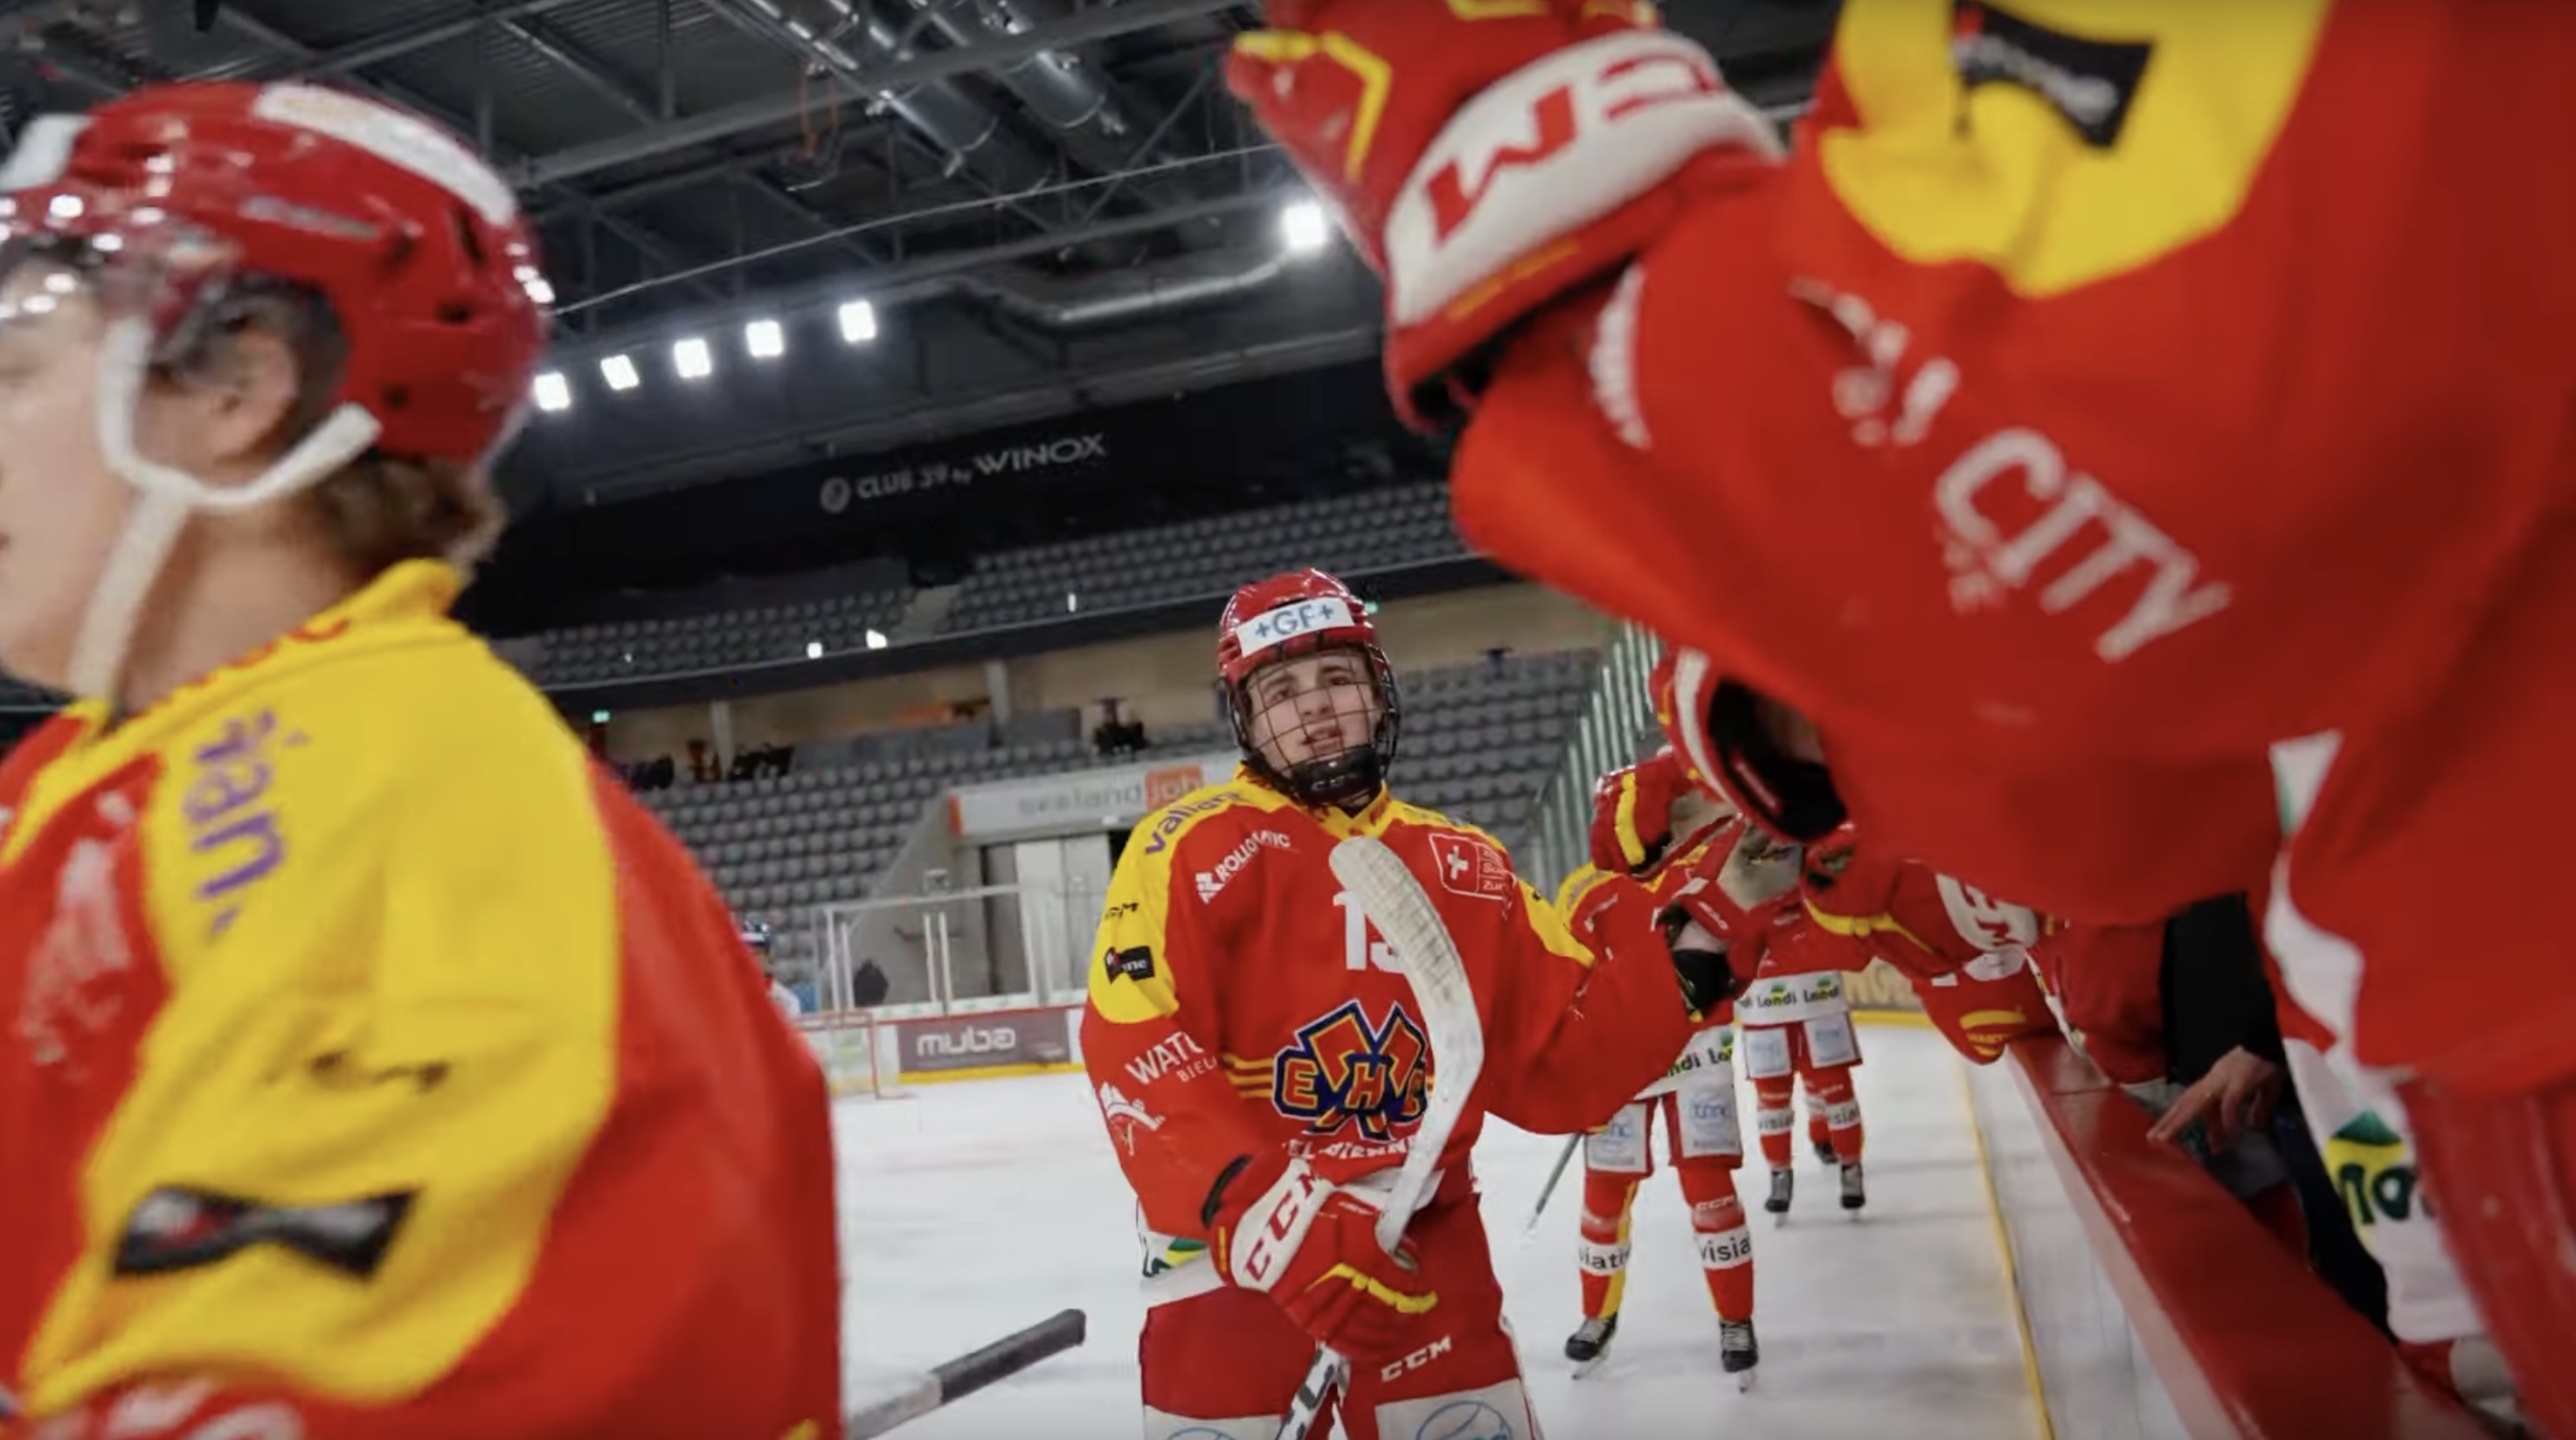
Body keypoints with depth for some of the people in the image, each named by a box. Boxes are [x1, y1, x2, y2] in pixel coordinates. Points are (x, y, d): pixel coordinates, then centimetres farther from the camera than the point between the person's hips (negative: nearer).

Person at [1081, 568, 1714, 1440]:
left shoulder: (1464, 867, 8)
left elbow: (1556, 1059, 5)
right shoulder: (1194, 846, -7)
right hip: (1230, 1249, -3)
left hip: (1420, 1244, 4)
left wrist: (1678, 969, -10)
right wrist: (1262, 1209, -31)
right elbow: (1134, 1052, -20)